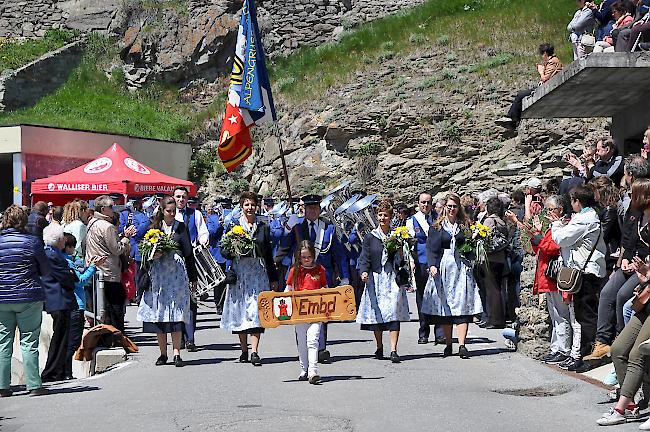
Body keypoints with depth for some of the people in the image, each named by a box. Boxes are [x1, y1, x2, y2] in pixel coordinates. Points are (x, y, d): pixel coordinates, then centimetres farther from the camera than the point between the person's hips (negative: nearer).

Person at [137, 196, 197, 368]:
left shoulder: (181, 227, 9)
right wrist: (154, 255, -11)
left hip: (177, 273, -1)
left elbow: (188, 253, 9)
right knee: (159, 313, 1)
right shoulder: (153, 228, 10)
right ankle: (163, 353, 9)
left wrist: (192, 277, 8)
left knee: (176, 313, -7)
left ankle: (176, 353, -7)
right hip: (158, 273, 1)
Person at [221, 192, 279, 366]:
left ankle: (254, 351, -14)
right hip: (239, 272, 0)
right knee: (240, 309, 3)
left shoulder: (263, 227, 11)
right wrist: (232, 252, -17)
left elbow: (268, 254, 14)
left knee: (257, 310, -9)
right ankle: (244, 350, 12)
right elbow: (224, 251, 6)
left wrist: (273, 279, 14)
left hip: (258, 272, 0)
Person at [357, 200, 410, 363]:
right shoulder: (370, 237, 6)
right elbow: (364, 258, 3)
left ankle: (393, 350, -14)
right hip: (375, 278, 1)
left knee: (394, 312, -12)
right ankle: (379, 347, 22)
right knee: (376, 313, 4)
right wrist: (364, 272, -15)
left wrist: (400, 253, -15)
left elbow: (400, 262, 4)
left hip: (392, 278, -1)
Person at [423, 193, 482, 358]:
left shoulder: (465, 225, 11)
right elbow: (431, 248, -1)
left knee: (462, 306, -9)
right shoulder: (436, 227, 7)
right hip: (442, 268, 0)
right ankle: (448, 344, 10)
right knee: (445, 307, 2)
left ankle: (462, 345, -13)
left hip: (462, 268, 0)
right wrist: (432, 265, -15)